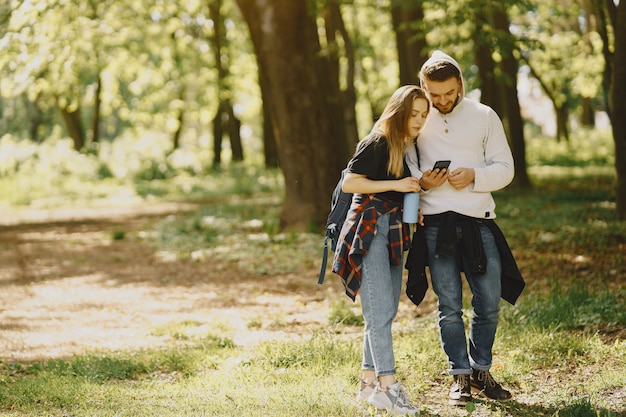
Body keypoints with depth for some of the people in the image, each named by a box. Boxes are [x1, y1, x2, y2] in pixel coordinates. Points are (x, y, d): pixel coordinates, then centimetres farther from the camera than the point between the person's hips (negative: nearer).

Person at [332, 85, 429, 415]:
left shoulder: (411, 147, 14)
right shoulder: (377, 143, -11)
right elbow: (349, 183, -15)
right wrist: (394, 185, -18)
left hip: (394, 231, 9)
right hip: (369, 229, -9)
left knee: (385, 311, 9)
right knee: (380, 311, -12)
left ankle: (369, 382, 16)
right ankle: (387, 386, -12)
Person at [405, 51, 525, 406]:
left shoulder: (485, 117, 5)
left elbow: (505, 169, 4)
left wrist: (474, 176, -15)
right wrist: (421, 180, -12)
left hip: (479, 221, 1)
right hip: (436, 223, -1)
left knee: (489, 302, 4)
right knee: (450, 305, 3)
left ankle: (481, 370, 22)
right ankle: (460, 377, 13)